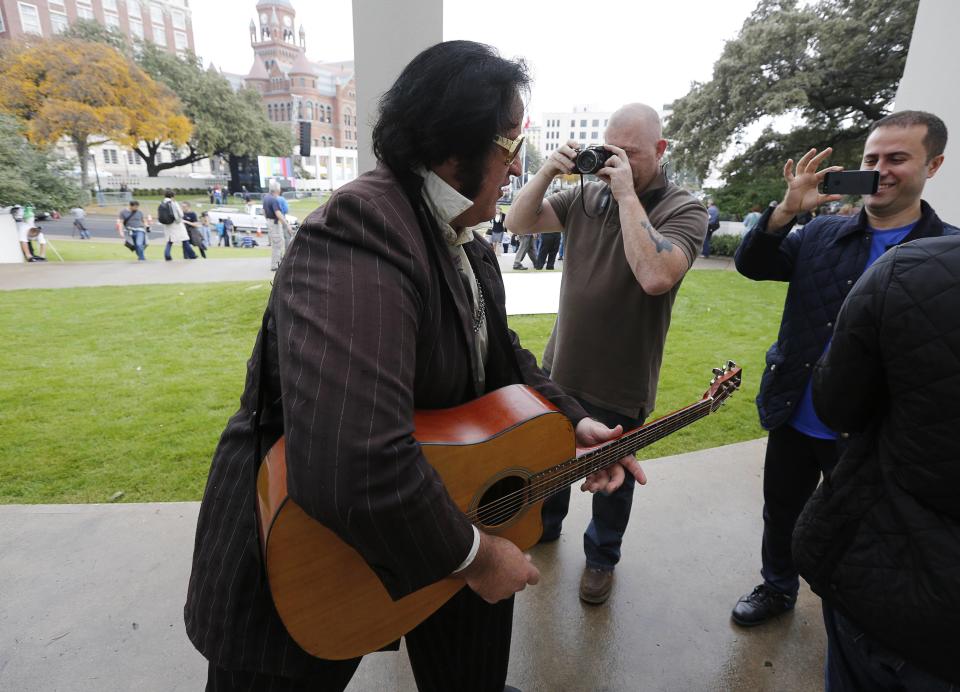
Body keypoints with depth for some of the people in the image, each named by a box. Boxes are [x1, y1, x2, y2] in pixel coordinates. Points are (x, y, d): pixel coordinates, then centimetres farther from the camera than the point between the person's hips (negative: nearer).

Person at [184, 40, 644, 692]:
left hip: (422, 499, 9)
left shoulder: (465, 241, 1)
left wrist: (573, 420, -1)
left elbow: (500, 352, 12)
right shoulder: (362, 228, -32)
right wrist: (472, 553, -25)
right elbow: (353, 470, -41)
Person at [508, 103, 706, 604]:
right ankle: (545, 526, 52)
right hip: (560, 368, 5)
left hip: (620, 384, -4)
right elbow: (519, 223, -1)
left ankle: (602, 555, 43)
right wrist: (547, 172, -15)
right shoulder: (587, 195, 1)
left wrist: (627, 195, -25)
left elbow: (655, 276, -30)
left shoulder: (683, 210, -11)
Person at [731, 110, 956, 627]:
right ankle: (777, 589, 46)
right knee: (781, 515, 20)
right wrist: (787, 209, -20)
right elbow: (750, 266, -6)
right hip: (792, 417, 3)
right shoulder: (822, 233, 1)